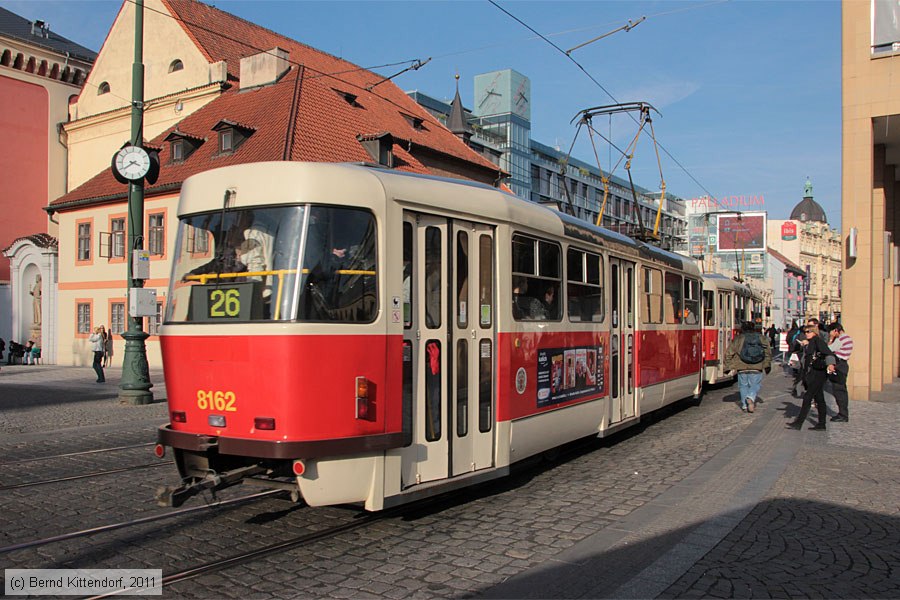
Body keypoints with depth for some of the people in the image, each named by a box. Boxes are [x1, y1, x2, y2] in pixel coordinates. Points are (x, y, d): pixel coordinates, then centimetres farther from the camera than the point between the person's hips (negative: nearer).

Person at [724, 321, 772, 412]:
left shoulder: (738, 339, 1)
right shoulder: (761, 338, 7)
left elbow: (728, 353, 0)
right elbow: (768, 352, 11)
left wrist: (727, 366, 9)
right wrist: (767, 365, 20)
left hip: (742, 368, 0)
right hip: (757, 367, 0)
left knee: (744, 386, 12)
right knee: (755, 385, 10)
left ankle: (745, 405, 10)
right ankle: (751, 398, -17)